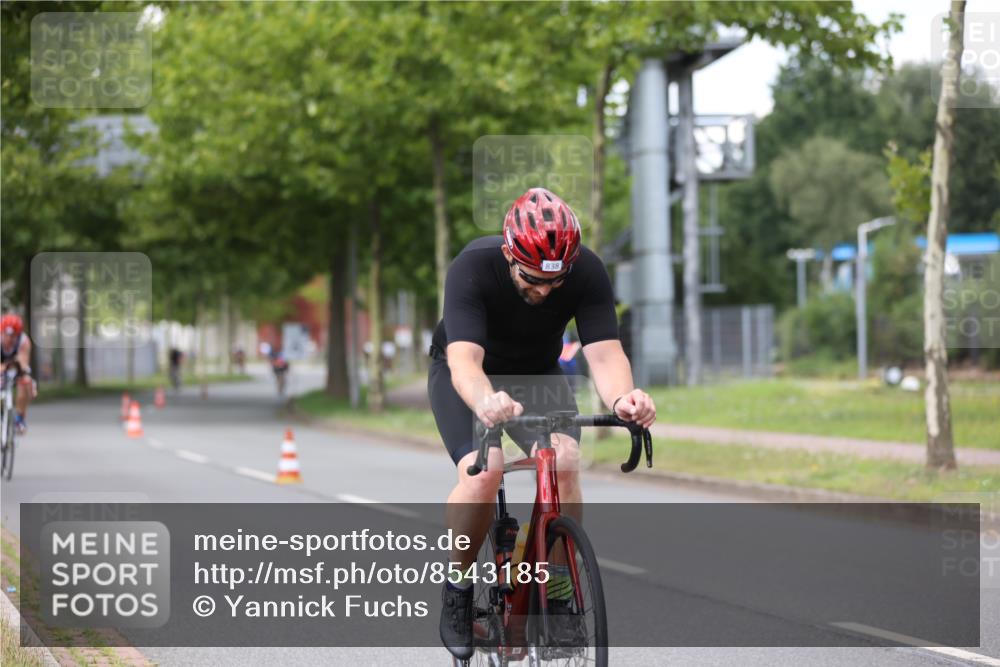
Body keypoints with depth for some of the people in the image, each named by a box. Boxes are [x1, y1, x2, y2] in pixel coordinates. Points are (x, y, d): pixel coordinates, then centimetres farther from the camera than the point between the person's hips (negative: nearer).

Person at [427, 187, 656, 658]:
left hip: (538, 373, 2)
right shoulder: (473, 267, -34)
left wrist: (622, 398, -58)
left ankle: (558, 597, -11)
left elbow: (605, 353, -35)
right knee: (483, 471, -29)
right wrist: (486, 402, -68)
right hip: (467, 375, -2)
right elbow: (464, 359, -46)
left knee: (563, 461, -26)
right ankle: (457, 587, -5)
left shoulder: (587, 272, -26)